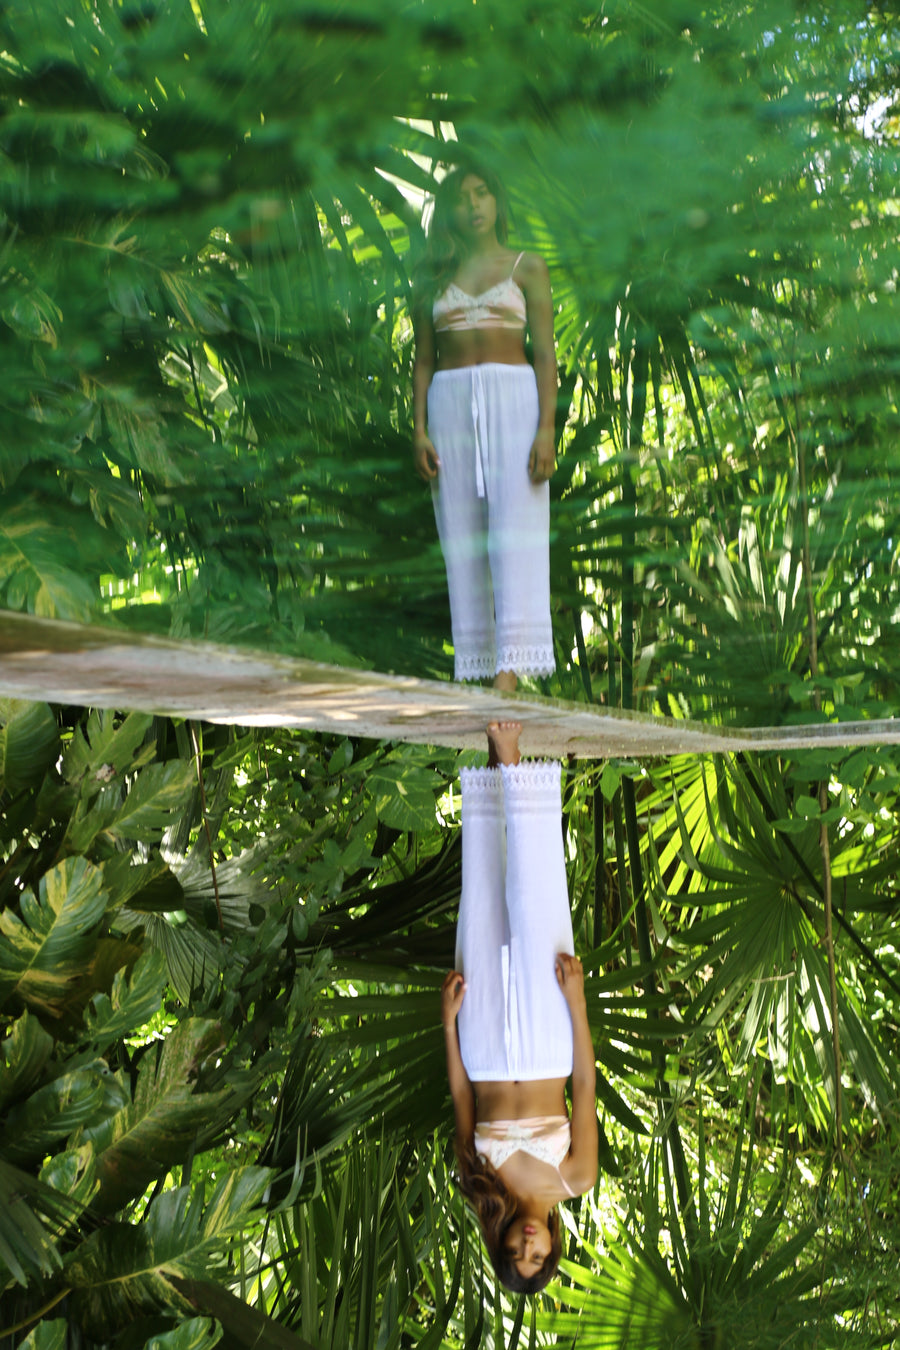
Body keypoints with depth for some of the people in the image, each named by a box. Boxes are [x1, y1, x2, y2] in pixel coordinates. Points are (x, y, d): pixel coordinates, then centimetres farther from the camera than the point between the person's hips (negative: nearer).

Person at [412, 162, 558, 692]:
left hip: (513, 401, -3)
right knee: (463, 539, 0)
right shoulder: (434, 277, 15)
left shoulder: (527, 267, 8)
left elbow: (546, 354, 1)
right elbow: (424, 359, 13)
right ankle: (474, 671, 2)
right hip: (451, 405, 3)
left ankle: (509, 671, -21)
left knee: (514, 533, -13)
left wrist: (547, 429, -11)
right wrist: (420, 430, -1)